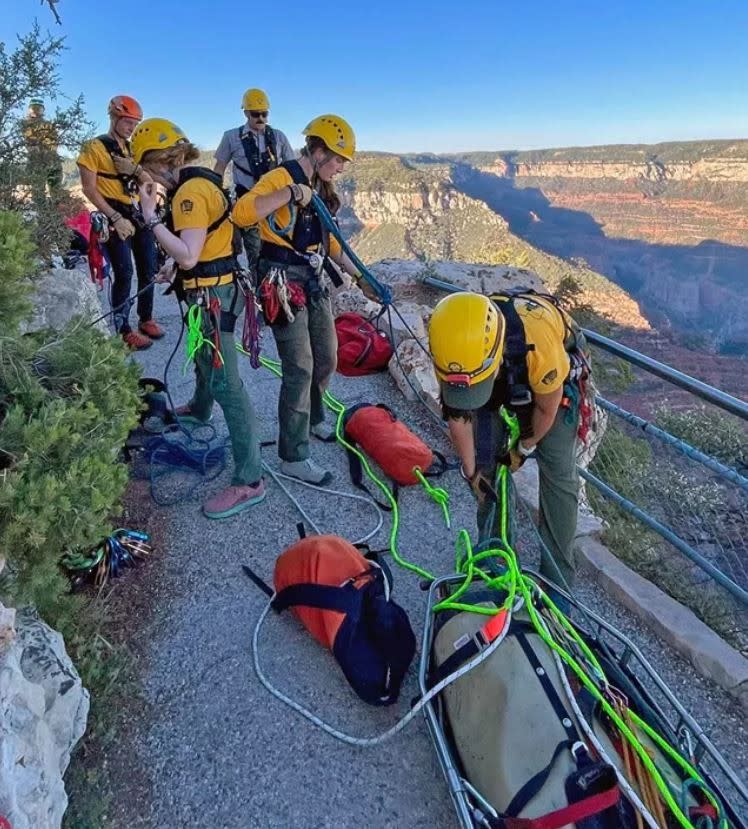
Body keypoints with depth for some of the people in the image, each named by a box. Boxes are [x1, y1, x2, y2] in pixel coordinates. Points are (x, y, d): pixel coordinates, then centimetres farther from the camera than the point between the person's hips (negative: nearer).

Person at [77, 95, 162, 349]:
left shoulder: (133, 147, 16)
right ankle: (124, 330, -2)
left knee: (148, 268, 7)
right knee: (124, 273, -9)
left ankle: (146, 319, 22)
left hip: (139, 213, 7)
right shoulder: (94, 147, -4)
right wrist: (116, 218, -17)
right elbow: (89, 189, -10)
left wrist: (136, 169, -11)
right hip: (115, 217, -6)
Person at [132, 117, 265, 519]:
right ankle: (199, 410, 60)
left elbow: (188, 256, -28)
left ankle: (249, 480, -9)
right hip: (209, 289, 11)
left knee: (225, 382, -12)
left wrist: (151, 217, -21)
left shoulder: (191, 190, -20)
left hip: (211, 294, -11)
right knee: (204, 358, 32)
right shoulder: (195, 182, 12)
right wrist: (174, 262, 10)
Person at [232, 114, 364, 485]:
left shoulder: (321, 189, 14)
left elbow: (329, 241, 21)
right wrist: (290, 193, -32)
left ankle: (311, 418, 42)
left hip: (314, 282, 9)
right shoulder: (281, 177, -13)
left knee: (327, 358, 15)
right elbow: (241, 213, -28)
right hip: (284, 284, -9)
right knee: (300, 369, -8)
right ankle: (293, 457, 4)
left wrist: (359, 276, 16)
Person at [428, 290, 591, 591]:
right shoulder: (454, 348, -33)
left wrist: (524, 448, -6)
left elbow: (546, 408, -23)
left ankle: (558, 577, 6)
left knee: (558, 473, -8)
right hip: (504, 382, 3)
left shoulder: (538, 340, -45)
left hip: (553, 377, -3)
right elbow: (457, 416, -16)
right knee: (485, 463, -1)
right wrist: (471, 473, -7)